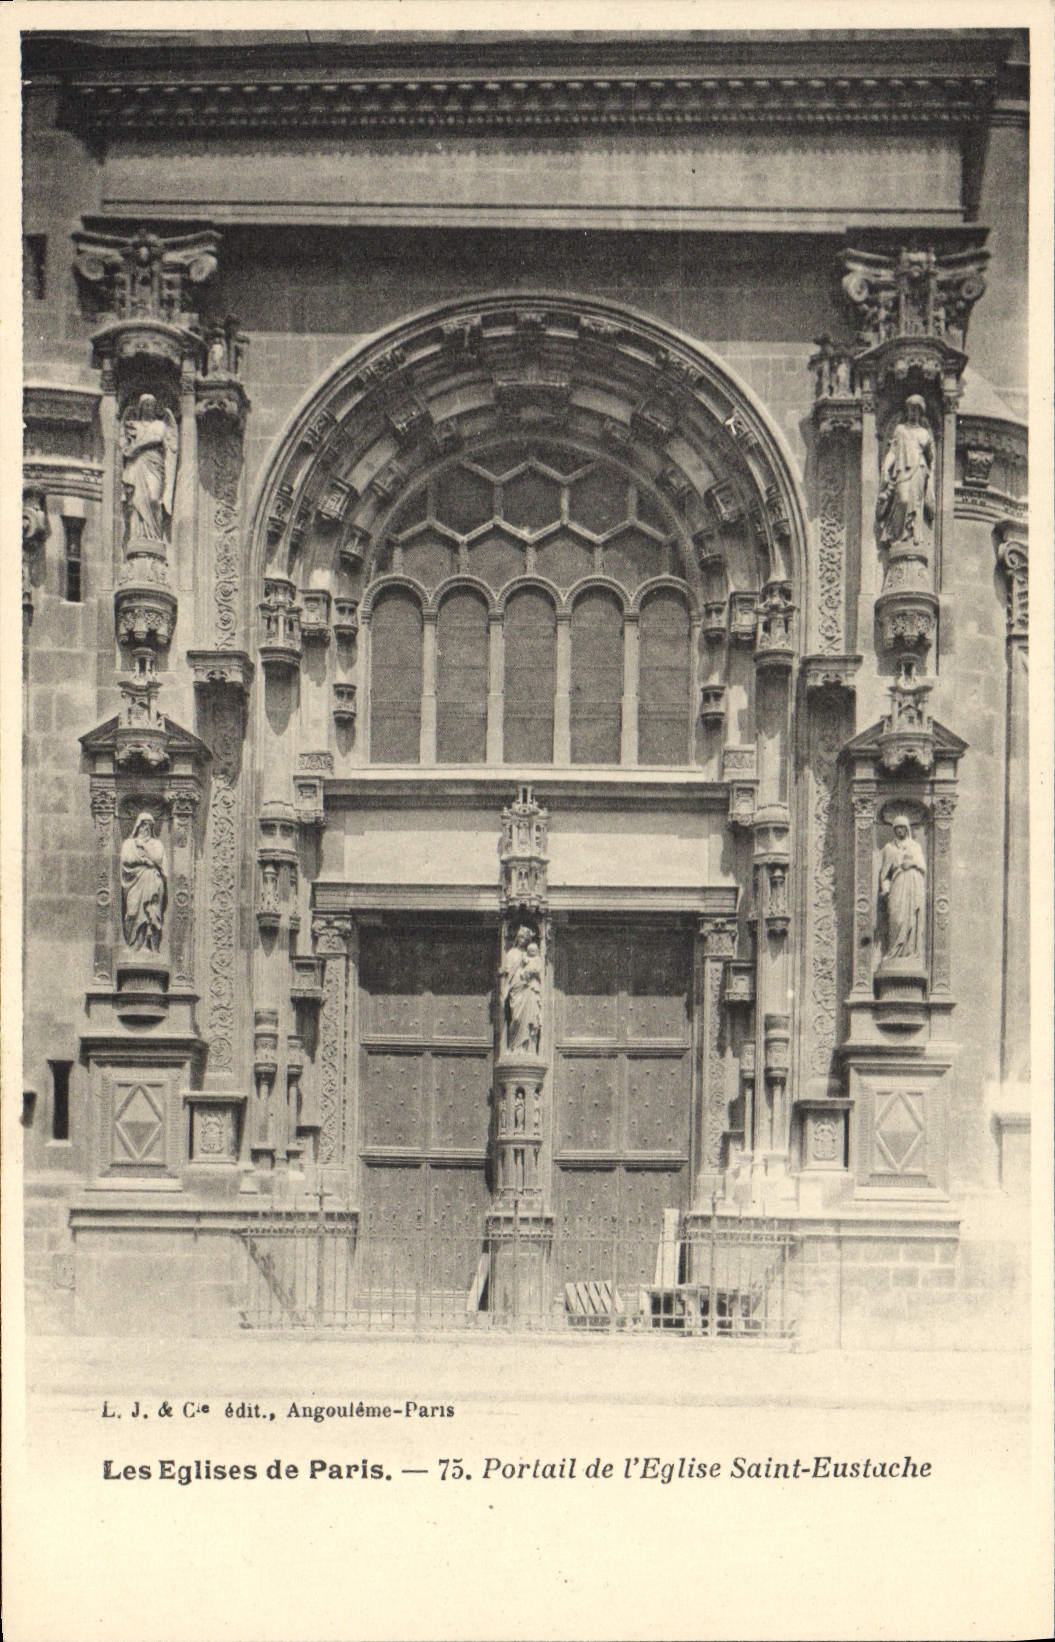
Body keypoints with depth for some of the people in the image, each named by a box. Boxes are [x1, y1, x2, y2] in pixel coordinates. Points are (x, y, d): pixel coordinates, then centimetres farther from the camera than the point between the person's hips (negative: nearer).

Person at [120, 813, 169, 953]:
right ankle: (136, 945, -12)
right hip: (135, 885, 0)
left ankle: (150, 945, -13)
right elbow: (126, 859, 0)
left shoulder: (157, 844, 19)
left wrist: (143, 846, 3)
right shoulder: (129, 843, 17)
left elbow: (158, 858, 1)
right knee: (135, 913, -11)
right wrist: (147, 860, -3)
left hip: (152, 883, 0)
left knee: (152, 914, -10)